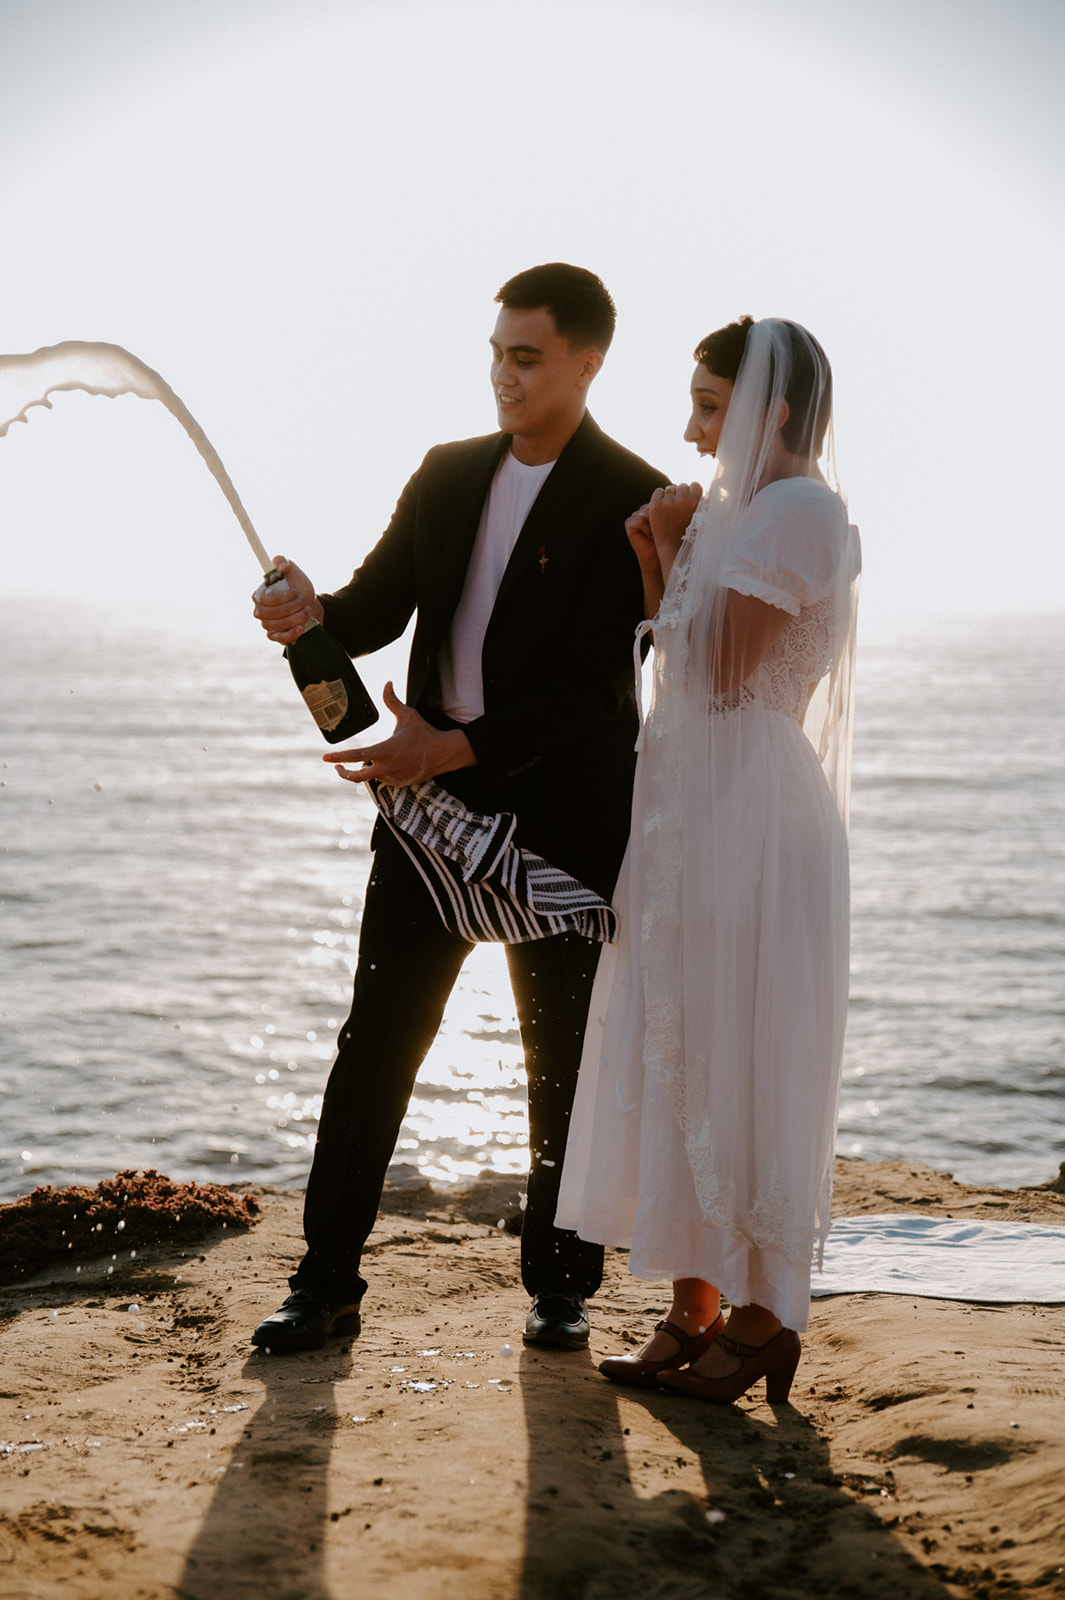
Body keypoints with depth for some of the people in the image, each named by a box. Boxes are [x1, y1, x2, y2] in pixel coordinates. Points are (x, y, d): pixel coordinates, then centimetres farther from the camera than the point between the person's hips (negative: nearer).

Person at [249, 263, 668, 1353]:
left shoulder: (633, 500, -10)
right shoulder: (446, 474, 9)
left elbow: (594, 684, -16)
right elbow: (381, 602, 11)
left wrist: (456, 747, -23)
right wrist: (314, 614, -13)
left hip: (558, 820, -4)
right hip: (431, 808, 5)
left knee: (562, 1062, 9)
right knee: (374, 1040, 4)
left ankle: (559, 1287, 23)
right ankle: (326, 1283, 12)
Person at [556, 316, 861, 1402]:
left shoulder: (798, 510, -12)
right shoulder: (735, 511, 17)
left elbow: (719, 675, -16)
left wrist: (675, 555, -5)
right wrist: (658, 560, 2)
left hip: (747, 818, -9)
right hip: (689, 814, 9)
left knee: (736, 1065, -3)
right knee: (679, 1060, 10)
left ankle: (760, 1317, 9)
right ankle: (692, 1309, 18)